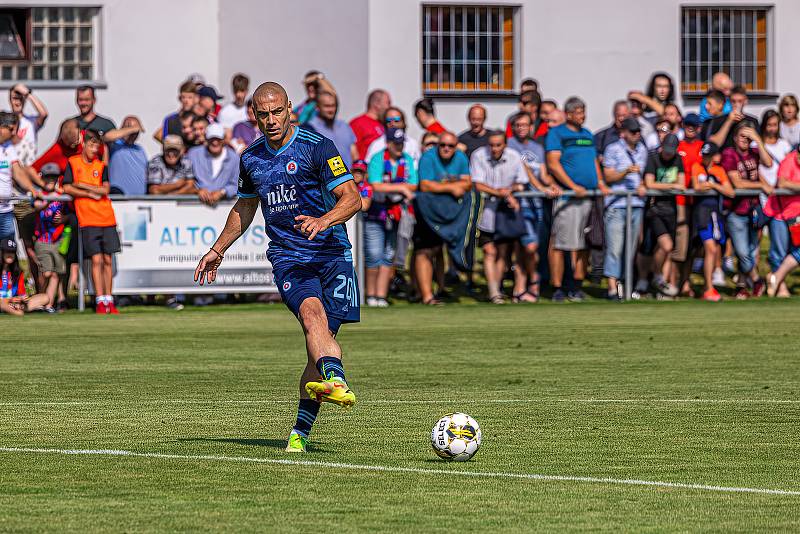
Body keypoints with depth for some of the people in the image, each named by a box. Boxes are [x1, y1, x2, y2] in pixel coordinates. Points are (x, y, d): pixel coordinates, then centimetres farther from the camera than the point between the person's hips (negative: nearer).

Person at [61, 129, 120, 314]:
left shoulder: (101, 165, 10)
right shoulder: (72, 163, 4)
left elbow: (105, 190, -3)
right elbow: (67, 188, -4)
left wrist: (83, 185, -8)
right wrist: (90, 194, -6)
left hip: (107, 218, 3)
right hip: (88, 220, -3)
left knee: (108, 260, 3)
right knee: (96, 259, -9)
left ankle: (109, 300, 7)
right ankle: (100, 301, -8)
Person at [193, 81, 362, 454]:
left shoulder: (317, 147, -3)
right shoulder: (251, 159, 13)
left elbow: (352, 197, -10)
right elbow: (245, 208, 32)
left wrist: (323, 220, -29)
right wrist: (218, 250, 33)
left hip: (331, 252, -2)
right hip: (287, 256, 2)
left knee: (322, 338, -8)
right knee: (312, 312, -29)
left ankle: (300, 432, 2)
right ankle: (336, 382, -56)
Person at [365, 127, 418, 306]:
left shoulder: (407, 160, 7)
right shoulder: (377, 160, -8)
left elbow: (413, 186, -1)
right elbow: (376, 186, -20)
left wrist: (388, 187, -12)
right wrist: (401, 188, -14)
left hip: (396, 214, 4)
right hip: (375, 213, -4)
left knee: (388, 256, 3)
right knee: (374, 255, -8)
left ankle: (381, 295, 5)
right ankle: (371, 295, 3)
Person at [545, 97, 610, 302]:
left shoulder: (587, 134, 19)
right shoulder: (556, 133, -2)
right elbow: (553, 164, -10)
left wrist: (600, 183, 7)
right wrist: (573, 186, -17)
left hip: (589, 195, 6)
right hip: (567, 197, -6)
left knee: (582, 243, 8)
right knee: (560, 243, -8)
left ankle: (577, 286, 14)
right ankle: (557, 288, -6)